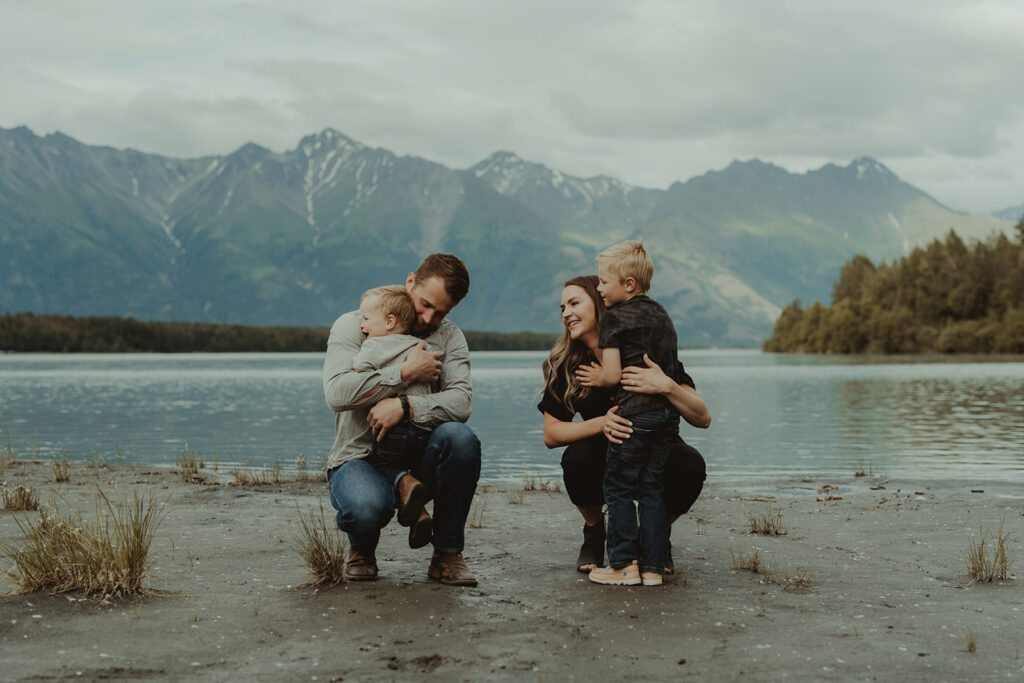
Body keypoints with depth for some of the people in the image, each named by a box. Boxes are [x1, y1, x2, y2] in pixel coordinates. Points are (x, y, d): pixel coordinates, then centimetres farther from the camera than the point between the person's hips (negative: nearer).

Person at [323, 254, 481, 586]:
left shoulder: (449, 337, 8)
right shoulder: (352, 326, -1)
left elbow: (461, 401, -11)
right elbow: (337, 392, -18)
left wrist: (404, 406, -27)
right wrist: (406, 374, -16)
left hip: (419, 458, 3)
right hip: (360, 456, -3)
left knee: (460, 437, -31)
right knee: (368, 509, -38)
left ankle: (447, 554, -12)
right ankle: (362, 550, 4)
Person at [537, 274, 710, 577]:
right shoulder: (565, 363, -12)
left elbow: (703, 418, -24)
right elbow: (551, 434, -14)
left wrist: (666, 386, -44)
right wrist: (602, 423, -32)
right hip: (606, 460, 1)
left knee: (690, 465, -31)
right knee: (576, 458, -31)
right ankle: (594, 535, 0)